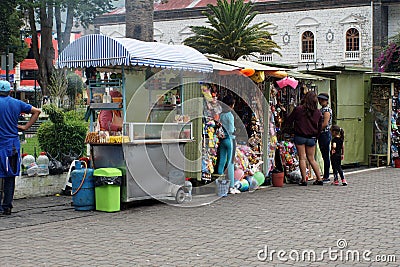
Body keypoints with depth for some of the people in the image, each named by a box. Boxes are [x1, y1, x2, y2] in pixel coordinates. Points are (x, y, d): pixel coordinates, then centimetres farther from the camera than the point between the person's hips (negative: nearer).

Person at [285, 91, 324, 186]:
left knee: (302, 158, 1)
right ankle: (319, 179, 13)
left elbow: (288, 121, 0)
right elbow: (320, 127, 9)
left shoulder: (298, 109, -9)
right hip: (312, 138, 3)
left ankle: (304, 180, -1)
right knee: (311, 158, 13)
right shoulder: (318, 112, 1)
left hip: (300, 137, -3)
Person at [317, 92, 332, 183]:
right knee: (324, 156, 10)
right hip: (321, 134, 9)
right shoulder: (321, 109, 17)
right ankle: (325, 176, 13)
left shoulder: (327, 109, -11)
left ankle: (326, 177, -3)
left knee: (326, 156, -6)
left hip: (325, 134, -9)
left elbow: (325, 123, -18)